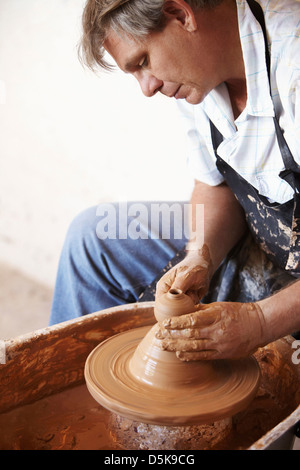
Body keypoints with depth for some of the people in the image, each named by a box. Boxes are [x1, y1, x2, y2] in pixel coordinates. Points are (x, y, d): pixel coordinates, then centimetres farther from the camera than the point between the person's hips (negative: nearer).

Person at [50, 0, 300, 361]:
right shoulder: (195, 75, -5)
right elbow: (215, 186, 6)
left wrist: (261, 321, -28)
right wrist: (200, 259, -12)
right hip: (253, 248, 6)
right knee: (92, 236, 6)